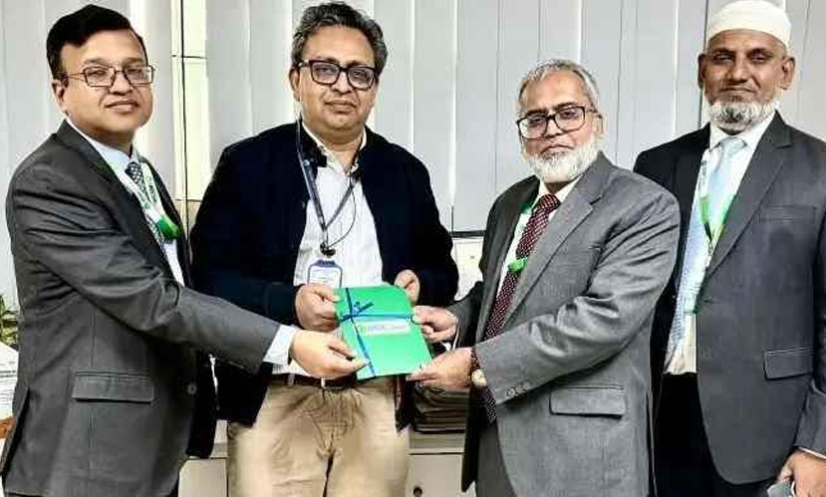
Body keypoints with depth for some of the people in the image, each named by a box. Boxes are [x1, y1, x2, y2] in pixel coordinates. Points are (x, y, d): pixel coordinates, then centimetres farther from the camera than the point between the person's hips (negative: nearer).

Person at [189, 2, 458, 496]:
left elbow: (443, 270, 16)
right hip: (275, 402, -2)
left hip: (380, 403, 3)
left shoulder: (405, 171, 10)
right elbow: (208, 274, -4)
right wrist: (288, 303, -20)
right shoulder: (248, 163, 1)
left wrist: (419, 283, -6)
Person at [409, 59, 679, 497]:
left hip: (579, 444, -6)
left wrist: (479, 362, -20)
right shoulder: (509, 203, 10)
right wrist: (457, 318, -1)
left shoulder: (646, 208, -12)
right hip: (496, 430, 6)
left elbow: (604, 317, -22)